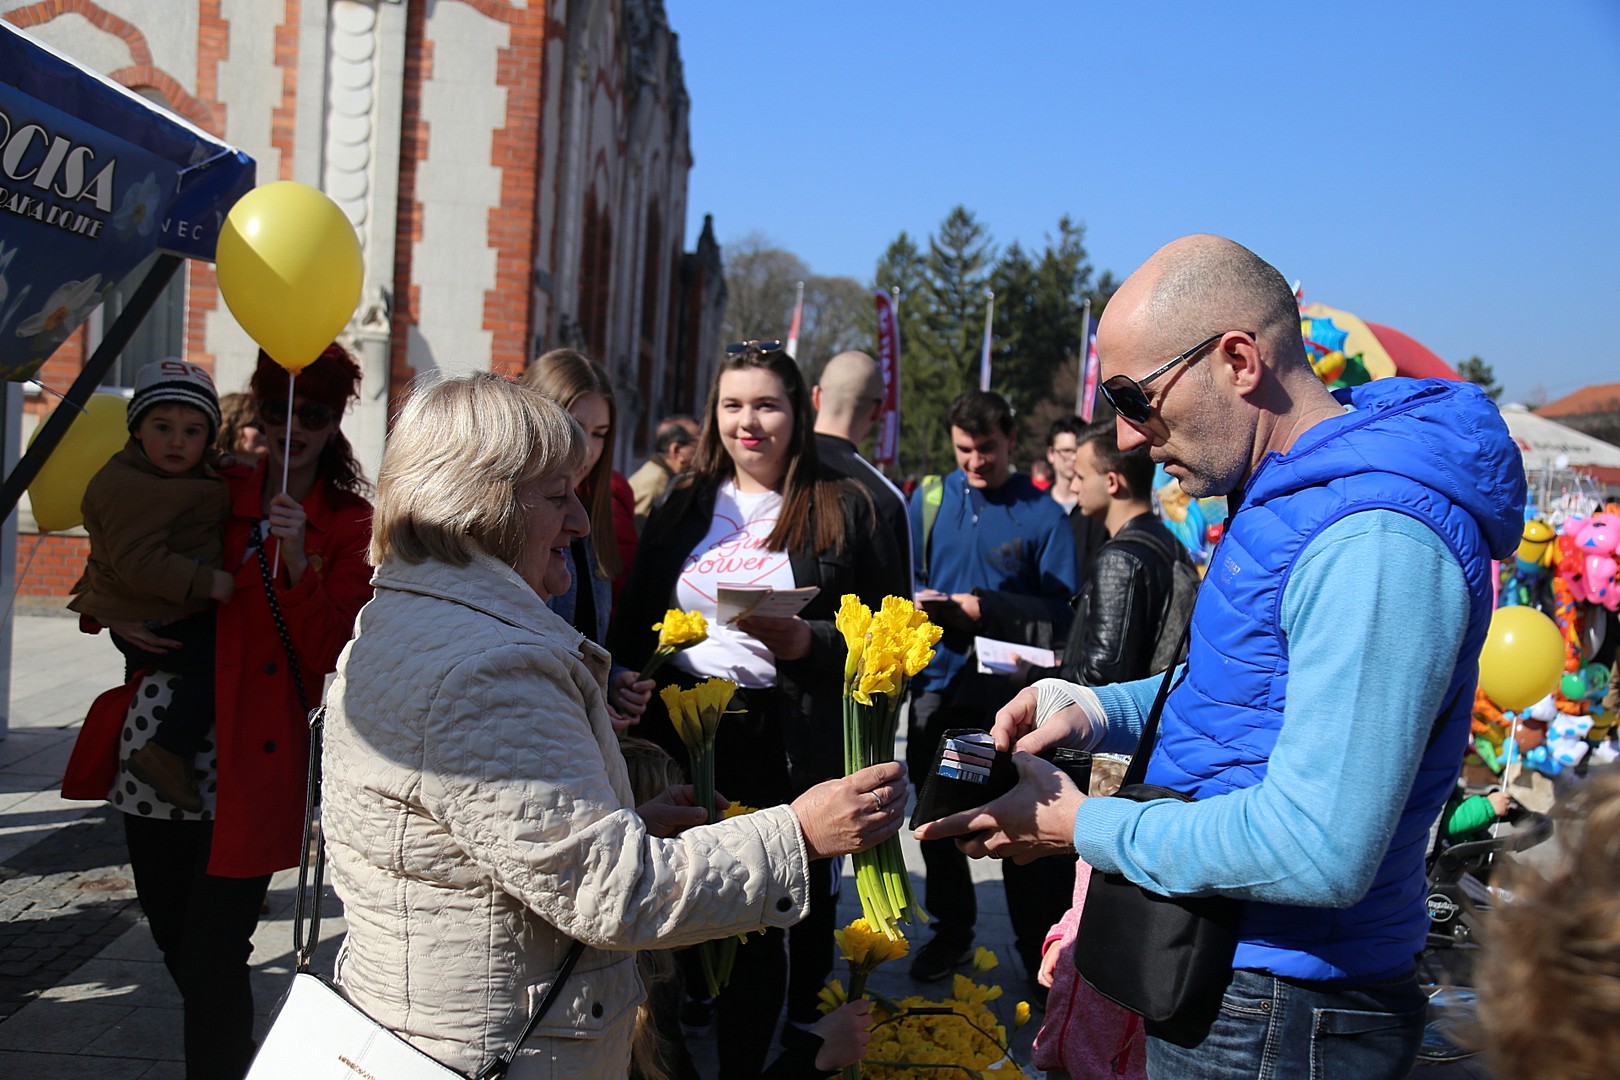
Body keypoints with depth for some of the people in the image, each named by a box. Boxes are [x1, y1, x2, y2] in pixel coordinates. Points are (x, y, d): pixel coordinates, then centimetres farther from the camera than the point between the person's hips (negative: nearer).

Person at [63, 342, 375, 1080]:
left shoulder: (350, 526, -3)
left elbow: (330, 658, -10)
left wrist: (296, 563, -22)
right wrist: (116, 615, -1)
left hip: (248, 765, -5)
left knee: (211, 958, -6)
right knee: (172, 938, 17)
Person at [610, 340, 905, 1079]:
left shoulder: (843, 510, 1)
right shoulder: (682, 506, 12)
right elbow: (633, 625, 12)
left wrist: (803, 643, -19)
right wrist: (634, 717, 0)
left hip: (789, 747, -3)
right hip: (686, 735, 3)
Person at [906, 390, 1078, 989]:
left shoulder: (1041, 514, -3)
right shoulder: (930, 499, 6)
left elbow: (1060, 612, -8)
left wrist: (984, 609, -18)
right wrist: (925, 602, -14)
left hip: (1010, 692, -3)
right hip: (937, 685, 4)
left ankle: (1040, 951, 21)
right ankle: (951, 932, 36)